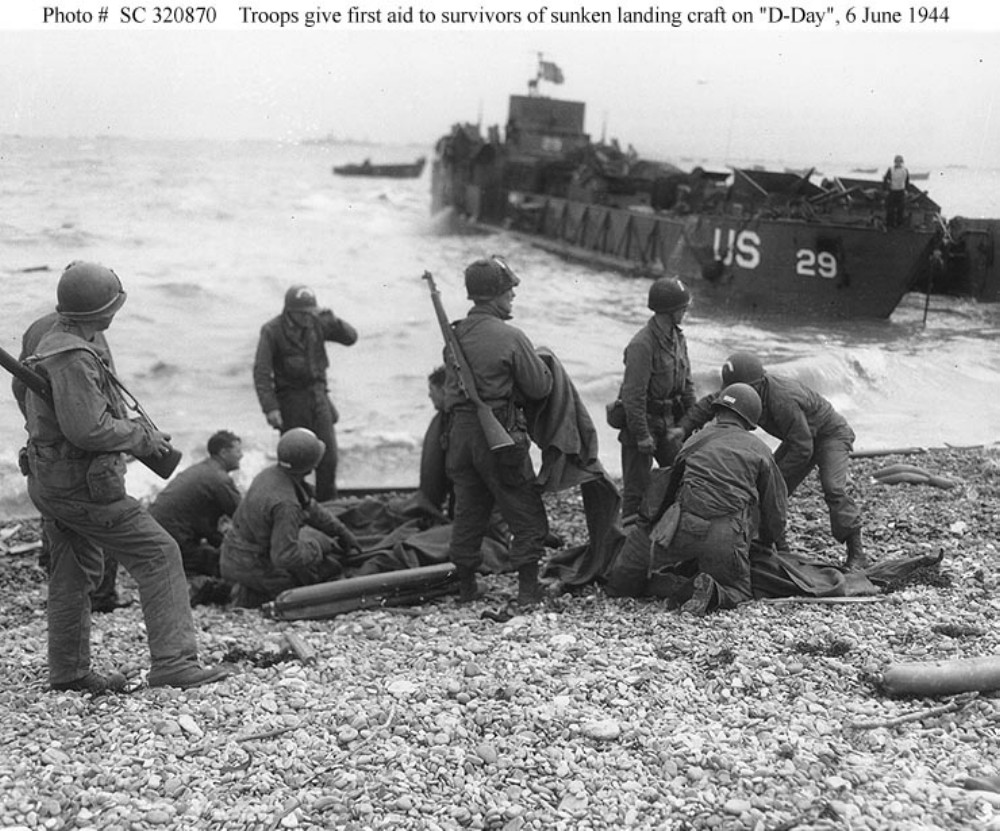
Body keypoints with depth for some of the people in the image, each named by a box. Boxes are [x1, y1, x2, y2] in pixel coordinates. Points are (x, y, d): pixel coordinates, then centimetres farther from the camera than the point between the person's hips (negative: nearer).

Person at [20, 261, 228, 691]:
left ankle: (69, 671, 27)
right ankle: (172, 661, -9)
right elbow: (87, 428, -28)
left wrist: (136, 428, 12)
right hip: (81, 485, -10)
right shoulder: (73, 357, -21)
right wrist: (143, 438, -14)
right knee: (158, 554, -7)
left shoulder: (52, 343, 13)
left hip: (50, 482, 11)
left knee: (74, 574, 18)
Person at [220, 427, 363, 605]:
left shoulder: (270, 473, -2)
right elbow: (285, 556, -30)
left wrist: (341, 530, 16)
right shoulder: (285, 504, -31)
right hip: (256, 568, -8)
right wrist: (318, 547, -14)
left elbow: (309, 506, 13)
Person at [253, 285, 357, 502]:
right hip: (290, 400, -4)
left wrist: (333, 321, -19)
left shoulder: (316, 324, 0)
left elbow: (351, 337, 0)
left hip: (318, 395, 4)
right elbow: (261, 372, -13)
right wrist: (270, 408, -20)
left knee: (328, 455, 2)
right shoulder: (272, 331, -10)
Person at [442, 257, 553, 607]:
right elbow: (540, 387, -10)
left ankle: (466, 585, 24)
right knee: (527, 515, 5)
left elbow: (450, 387, 12)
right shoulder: (509, 337, -15)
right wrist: (541, 363, 8)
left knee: (468, 512, 17)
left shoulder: (454, 335, 6)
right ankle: (528, 589, 5)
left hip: (460, 433, 7)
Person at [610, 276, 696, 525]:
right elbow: (633, 395, -23)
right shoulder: (642, 344, -22)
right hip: (642, 420, -8)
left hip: (668, 420, 8)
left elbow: (686, 383, 14)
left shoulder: (678, 338, 5)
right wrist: (642, 436, -21)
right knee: (637, 487, 0)